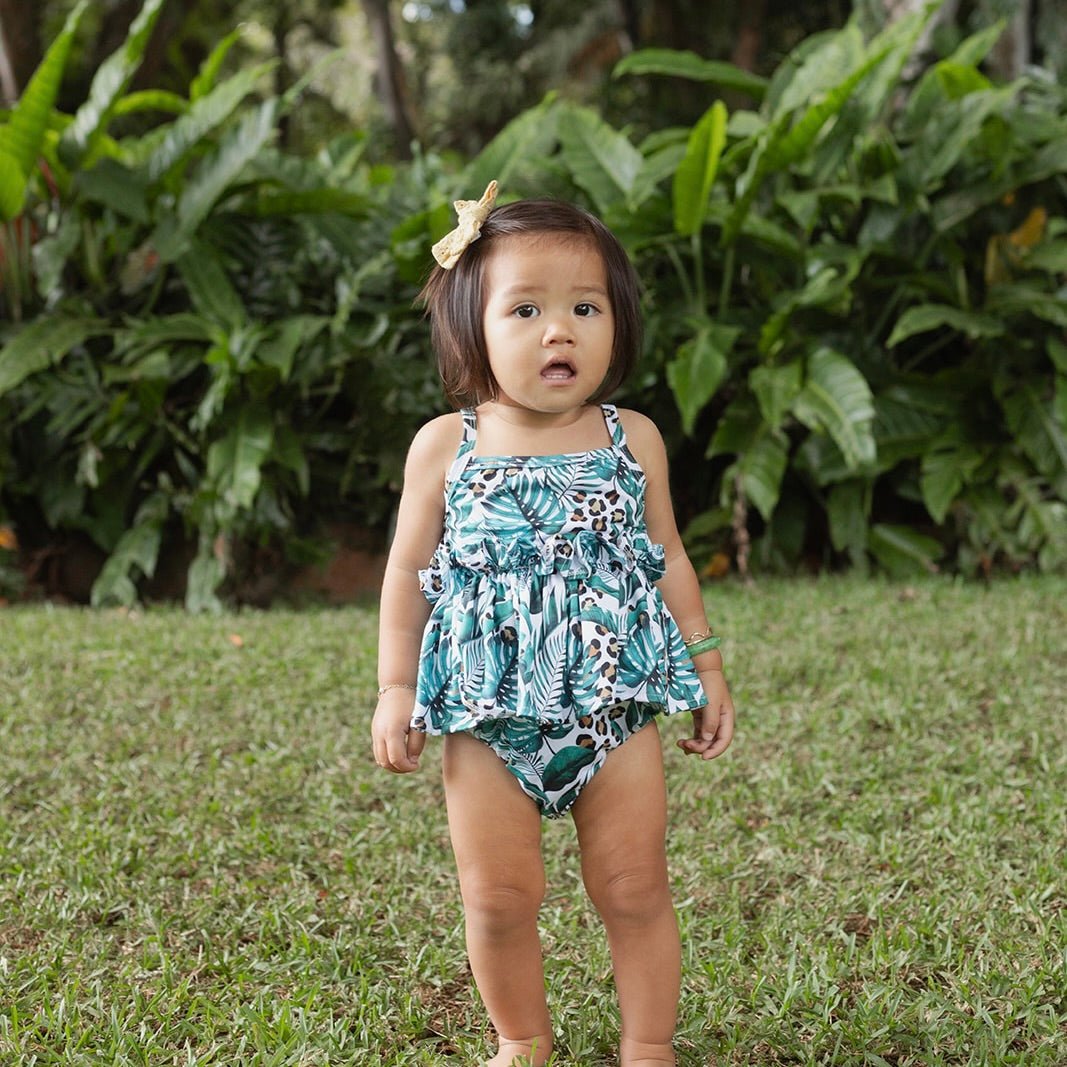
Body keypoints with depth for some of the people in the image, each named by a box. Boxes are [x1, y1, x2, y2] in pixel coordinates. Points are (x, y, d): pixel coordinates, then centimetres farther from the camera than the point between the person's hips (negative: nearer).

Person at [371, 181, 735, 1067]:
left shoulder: (633, 440, 2)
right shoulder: (445, 446, -2)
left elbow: (668, 559, 11)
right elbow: (409, 571, 5)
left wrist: (706, 666, 11)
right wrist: (395, 688, 2)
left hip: (615, 705, 1)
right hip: (488, 715, 0)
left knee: (635, 892, 7)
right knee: (498, 900, 6)